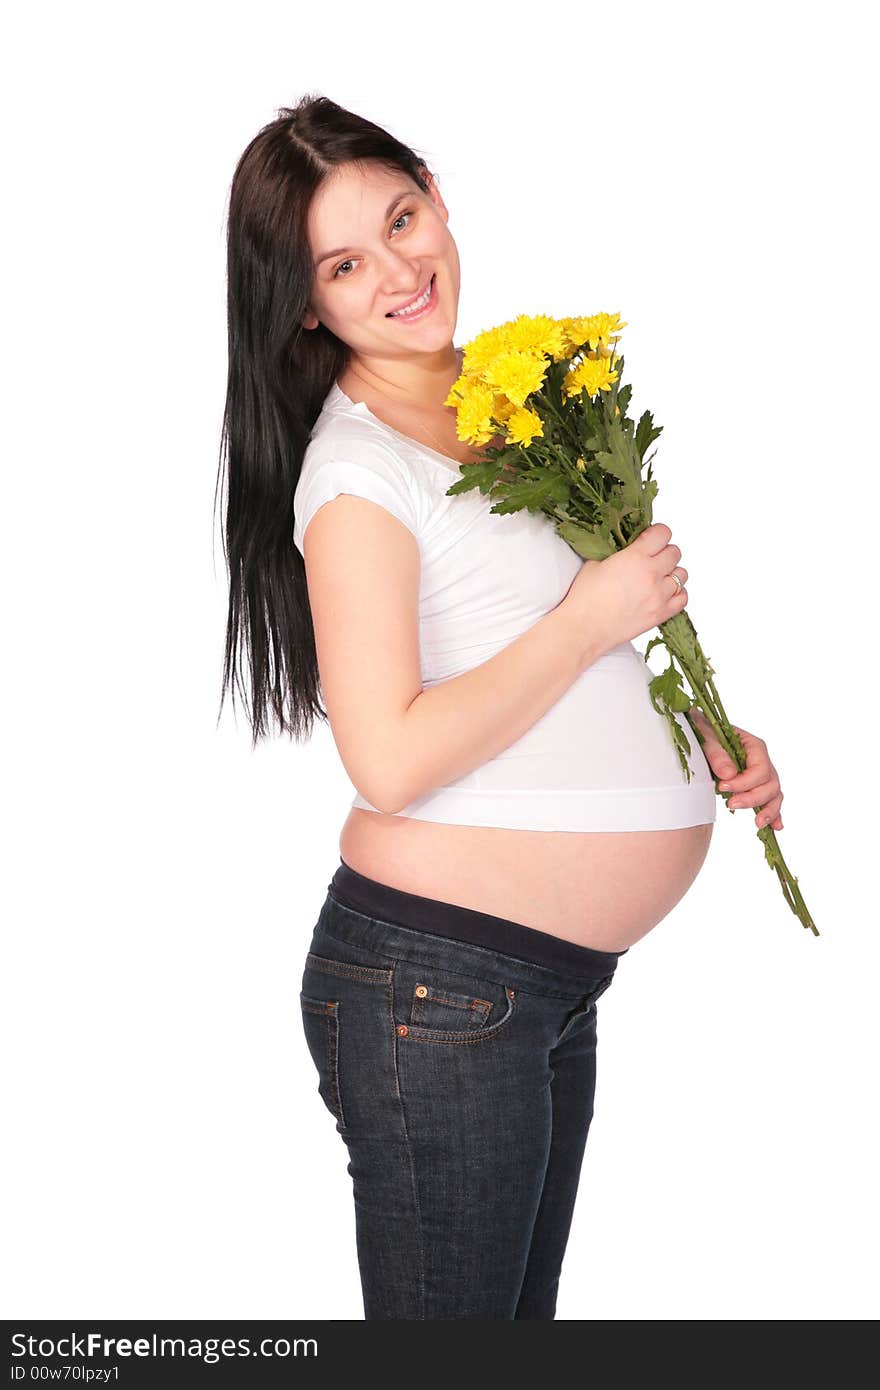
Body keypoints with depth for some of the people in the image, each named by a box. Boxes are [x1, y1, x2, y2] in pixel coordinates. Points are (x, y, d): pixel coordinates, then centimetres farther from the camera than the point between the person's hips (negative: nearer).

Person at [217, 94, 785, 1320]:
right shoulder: (359, 465, -16)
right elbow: (392, 761, -25)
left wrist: (706, 740, 7)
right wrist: (593, 618, -17)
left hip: (560, 986, 8)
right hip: (436, 982, -8)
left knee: (525, 1310, 21)